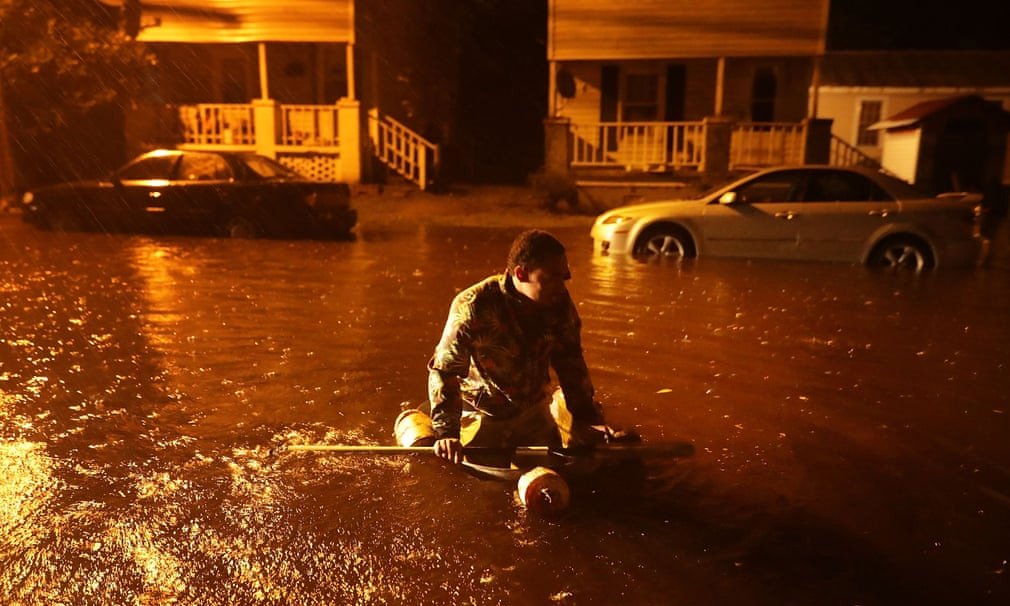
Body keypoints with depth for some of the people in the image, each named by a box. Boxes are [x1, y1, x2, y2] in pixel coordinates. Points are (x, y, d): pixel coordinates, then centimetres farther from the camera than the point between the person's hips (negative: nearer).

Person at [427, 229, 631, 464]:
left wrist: (588, 418, -6)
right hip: (483, 416, -4)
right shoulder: (471, 308, -27)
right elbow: (444, 371, -25)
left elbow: (570, 364, -4)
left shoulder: (559, 302, -13)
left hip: (535, 411, 5)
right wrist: (447, 432, -33)